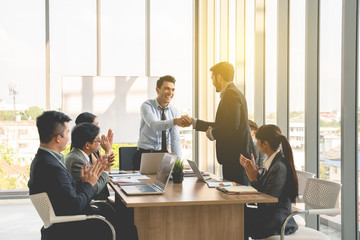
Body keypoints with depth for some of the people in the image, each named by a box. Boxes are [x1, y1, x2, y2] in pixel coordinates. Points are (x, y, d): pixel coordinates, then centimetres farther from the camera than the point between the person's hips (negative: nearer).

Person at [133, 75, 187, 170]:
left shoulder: (174, 112, 5)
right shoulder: (147, 106, -8)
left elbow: (175, 139, -2)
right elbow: (155, 125, -29)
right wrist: (174, 121, -47)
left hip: (164, 154, 4)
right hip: (145, 154, -4)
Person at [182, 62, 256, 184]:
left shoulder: (231, 93, -13)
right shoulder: (233, 93, 19)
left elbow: (232, 126, -24)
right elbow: (221, 125, 25)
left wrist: (212, 133, -7)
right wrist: (194, 122, 29)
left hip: (236, 156, -10)